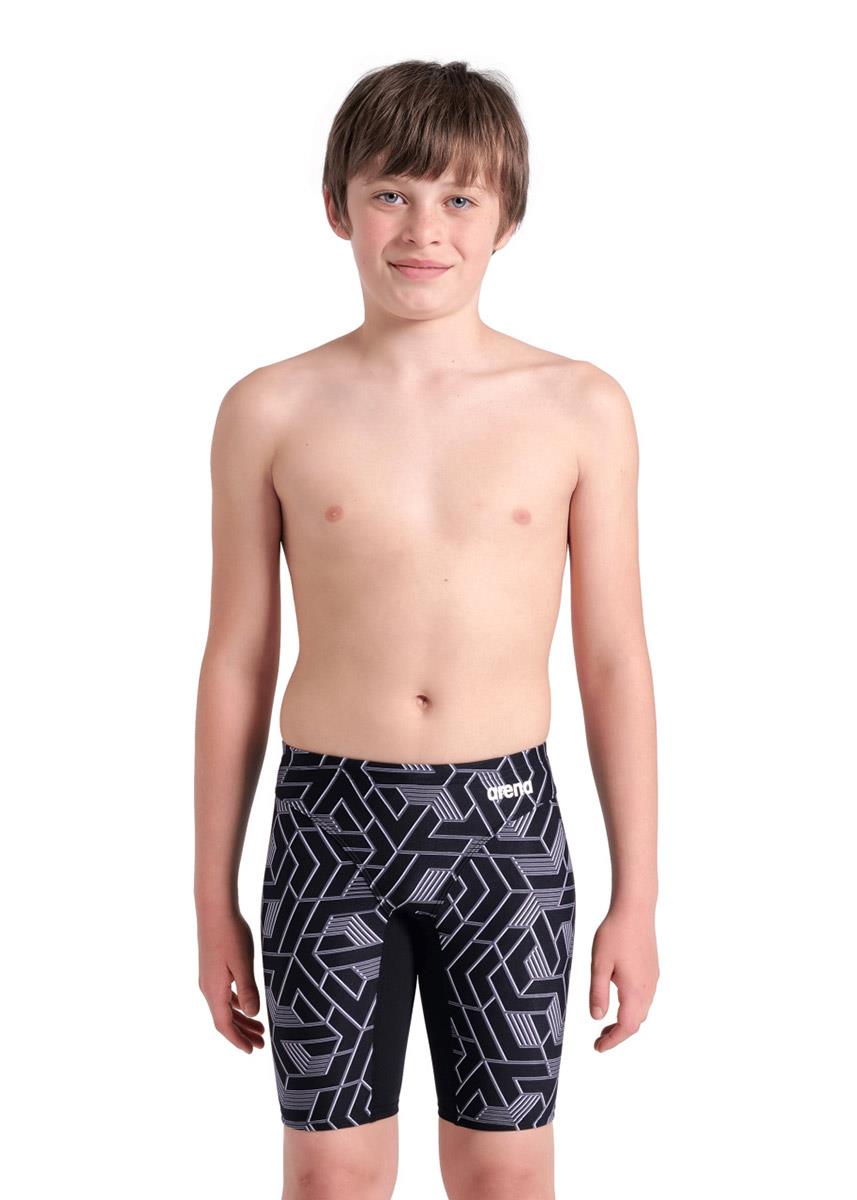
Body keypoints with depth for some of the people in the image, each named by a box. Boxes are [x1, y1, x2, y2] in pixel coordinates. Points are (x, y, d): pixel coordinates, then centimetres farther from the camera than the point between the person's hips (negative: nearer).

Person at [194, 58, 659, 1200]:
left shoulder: (581, 408, -2)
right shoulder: (271, 411, -2)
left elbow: (614, 657, 2)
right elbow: (237, 660, 3)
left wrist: (638, 895, 2)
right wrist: (215, 899, 6)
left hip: (507, 821, 0)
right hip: (331, 819, 0)